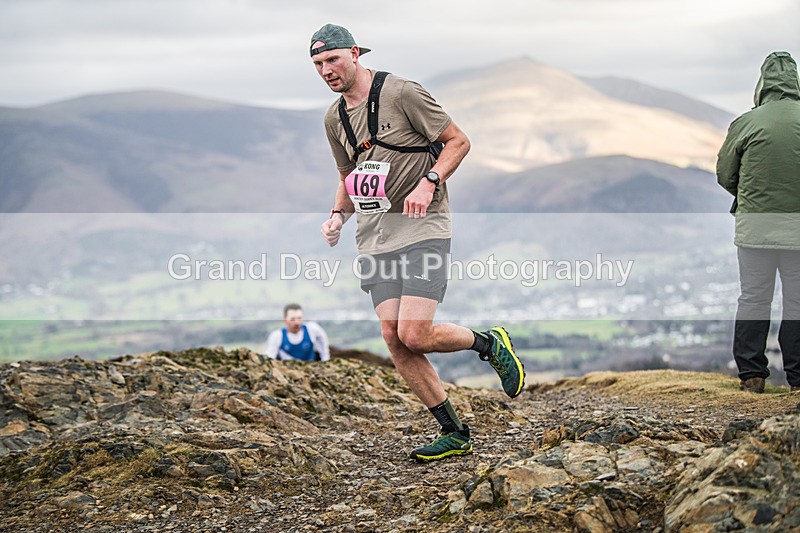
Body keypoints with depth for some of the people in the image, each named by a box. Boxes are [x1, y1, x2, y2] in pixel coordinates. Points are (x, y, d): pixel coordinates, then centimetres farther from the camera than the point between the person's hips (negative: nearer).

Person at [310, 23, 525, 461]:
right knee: (393, 339, -3)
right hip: (374, 239, 7)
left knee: (414, 335, -18)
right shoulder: (334, 118, 13)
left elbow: (458, 141, -5)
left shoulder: (403, 94, -8)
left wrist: (429, 182, -19)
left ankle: (490, 344, 12)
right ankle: (455, 435, 8)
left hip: (421, 229, -7)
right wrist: (337, 214, 7)